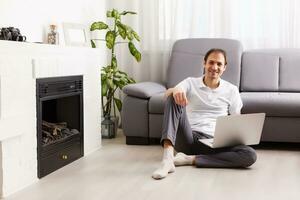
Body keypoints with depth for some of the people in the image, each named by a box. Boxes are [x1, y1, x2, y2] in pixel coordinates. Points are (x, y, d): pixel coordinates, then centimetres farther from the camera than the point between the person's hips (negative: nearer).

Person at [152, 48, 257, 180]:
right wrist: (175, 91, -36)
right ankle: (167, 158, -39)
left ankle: (191, 159, -24)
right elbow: (168, 93, -10)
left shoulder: (231, 90, 14)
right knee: (174, 98, -24)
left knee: (250, 155, -27)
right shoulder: (190, 83, 10)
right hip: (188, 138, -1)